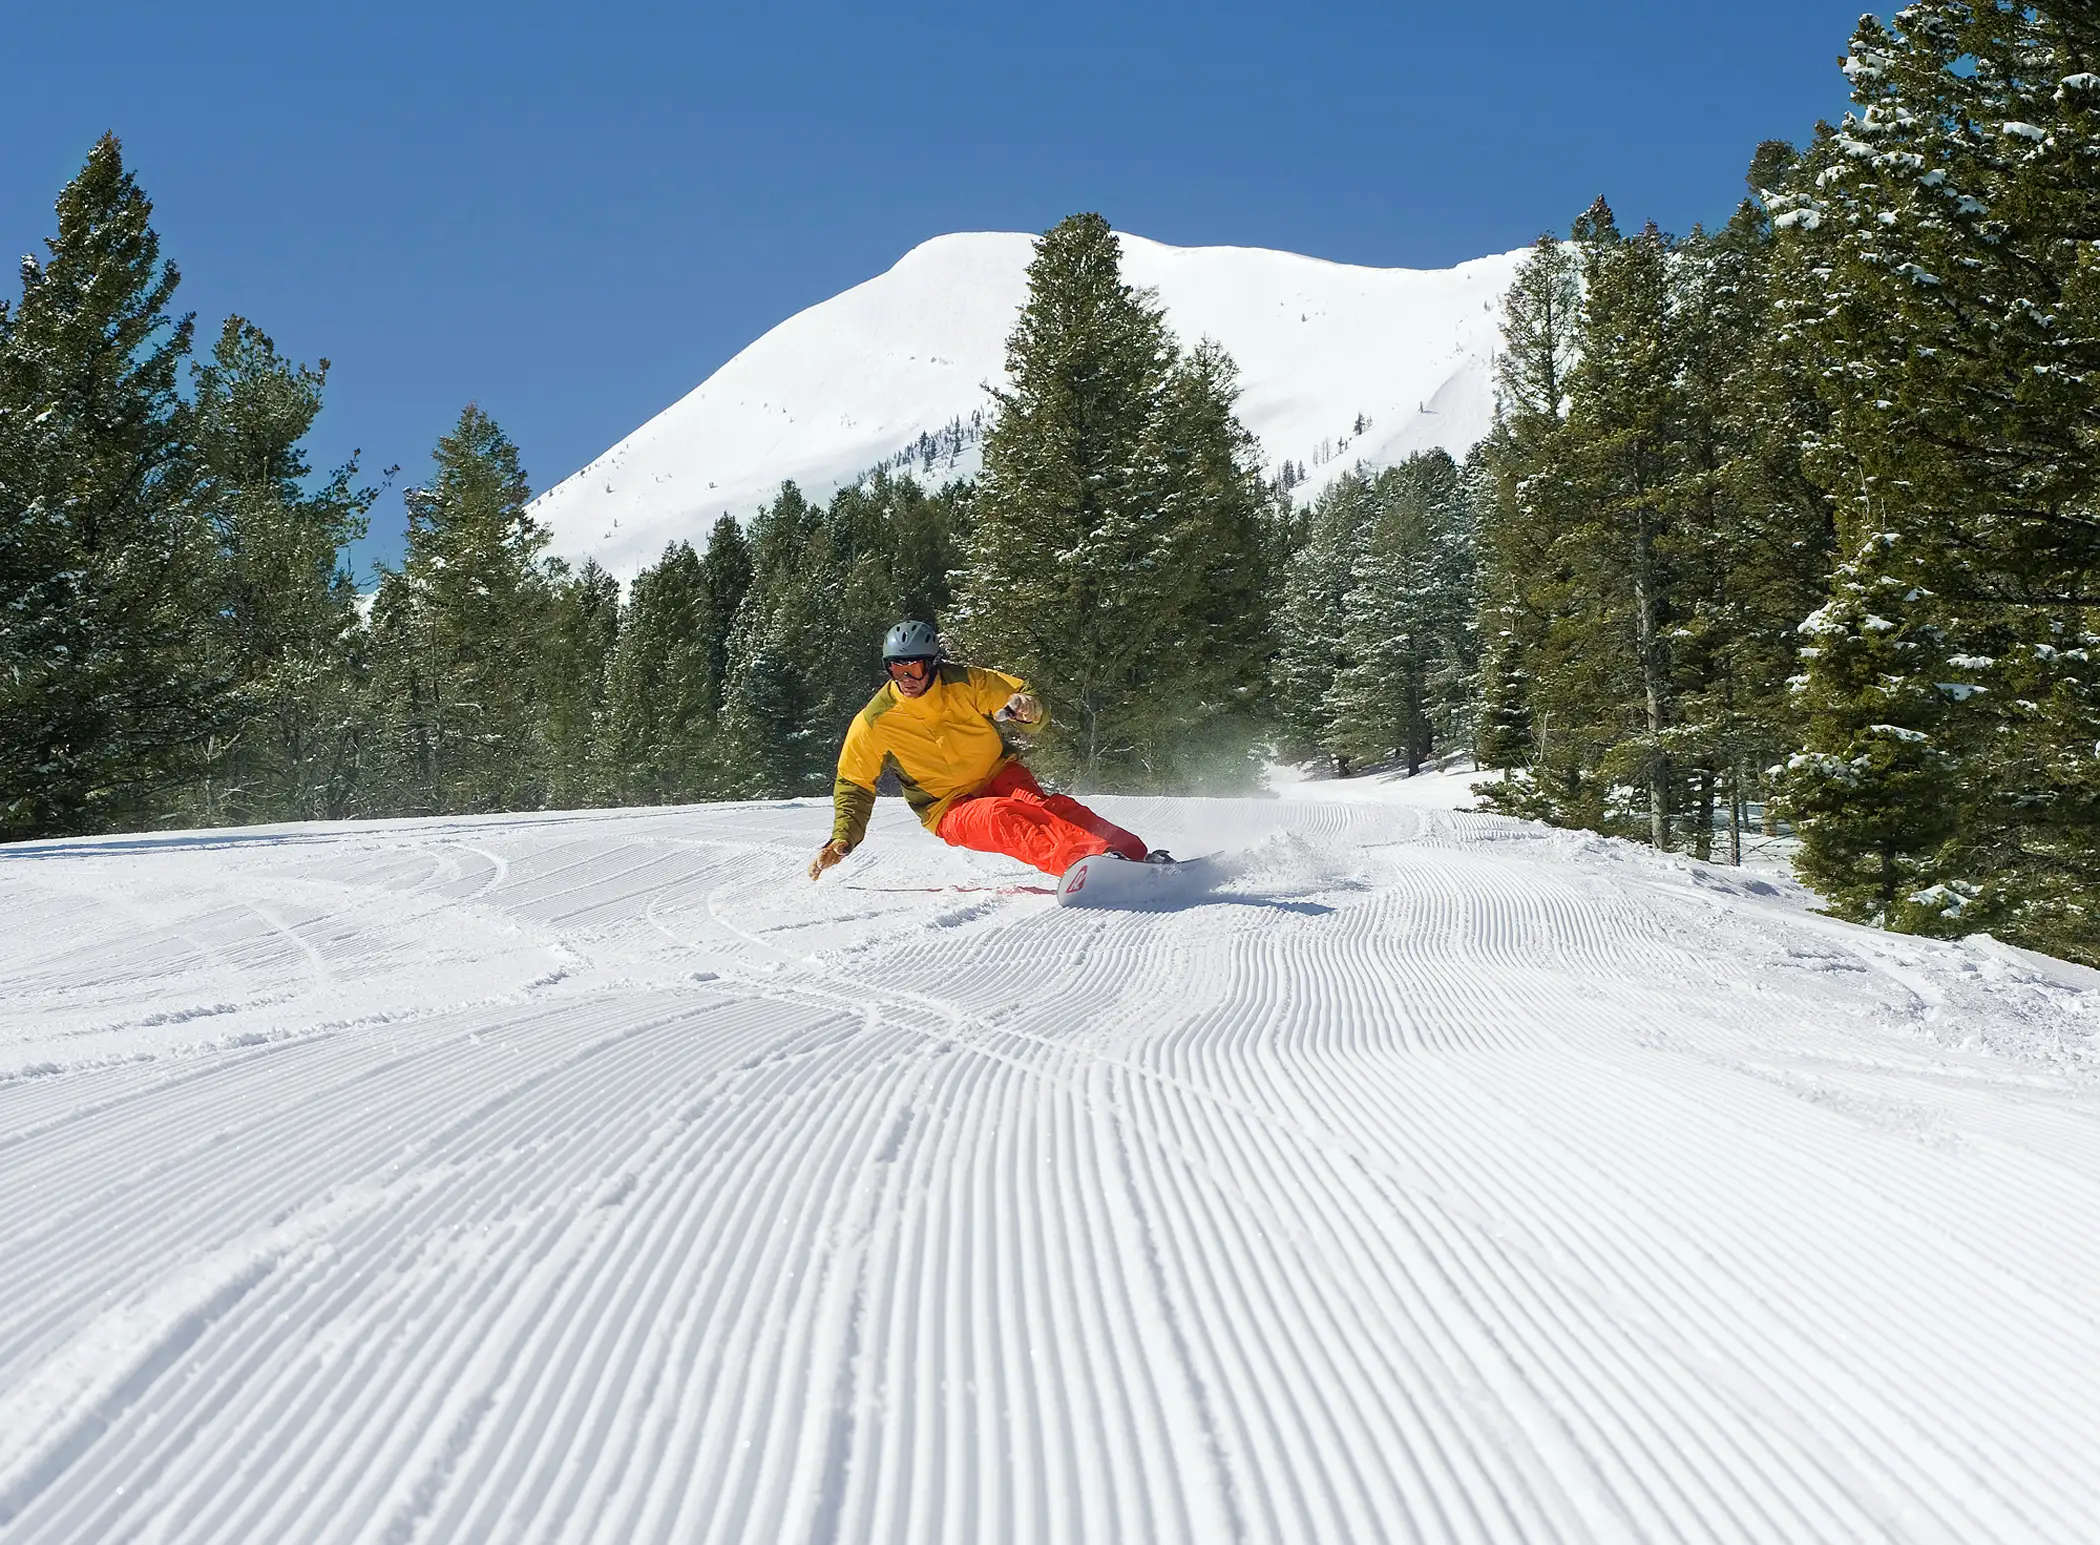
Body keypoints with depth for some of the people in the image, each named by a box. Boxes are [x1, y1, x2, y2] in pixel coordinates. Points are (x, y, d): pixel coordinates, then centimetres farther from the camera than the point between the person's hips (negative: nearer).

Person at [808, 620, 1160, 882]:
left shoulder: (966, 683, -7)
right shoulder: (874, 723, -7)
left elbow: (1020, 695, -1)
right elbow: (854, 786, 6)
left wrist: (1028, 708, -25)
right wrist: (842, 839, -5)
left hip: (999, 775, 2)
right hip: (950, 809, -1)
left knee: (1036, 803, -32)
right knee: (999, 815, -35)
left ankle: (1135, 854, -48)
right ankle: (1087, 860, -59)